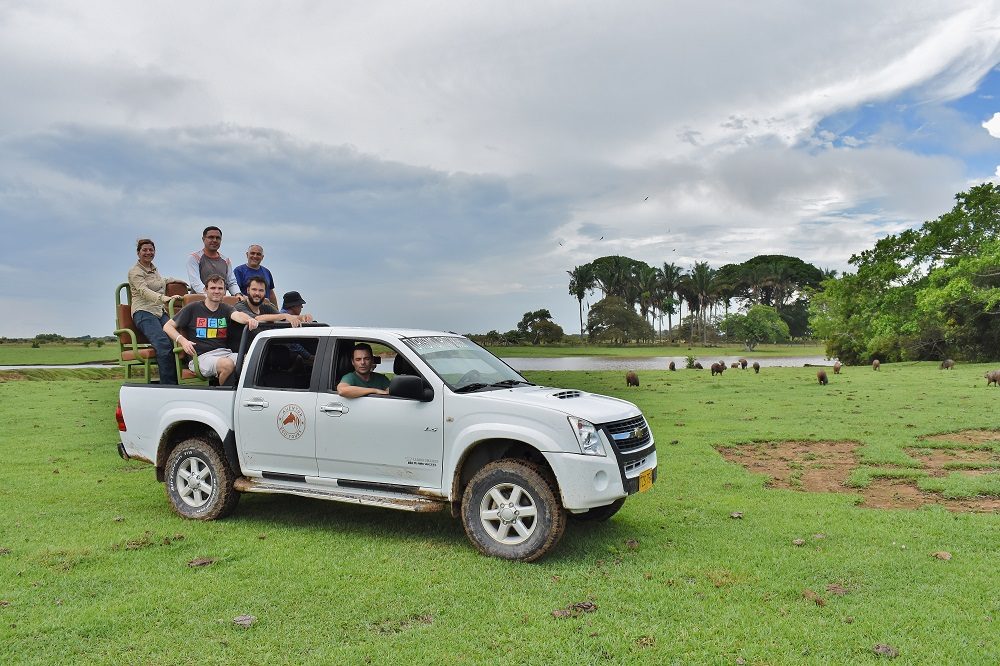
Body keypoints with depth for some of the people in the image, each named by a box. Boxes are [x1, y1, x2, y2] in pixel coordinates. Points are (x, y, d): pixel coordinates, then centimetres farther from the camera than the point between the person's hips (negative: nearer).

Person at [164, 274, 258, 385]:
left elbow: (237, 315, -6)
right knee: (227, 365, -35)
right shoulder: (193, 308, 11)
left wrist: (249, 319, -32)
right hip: (201, 356, -3)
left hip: (225, 352, 3)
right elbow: (167, 326, 12)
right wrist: (182, 341, -8)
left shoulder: (225, 309, 19)